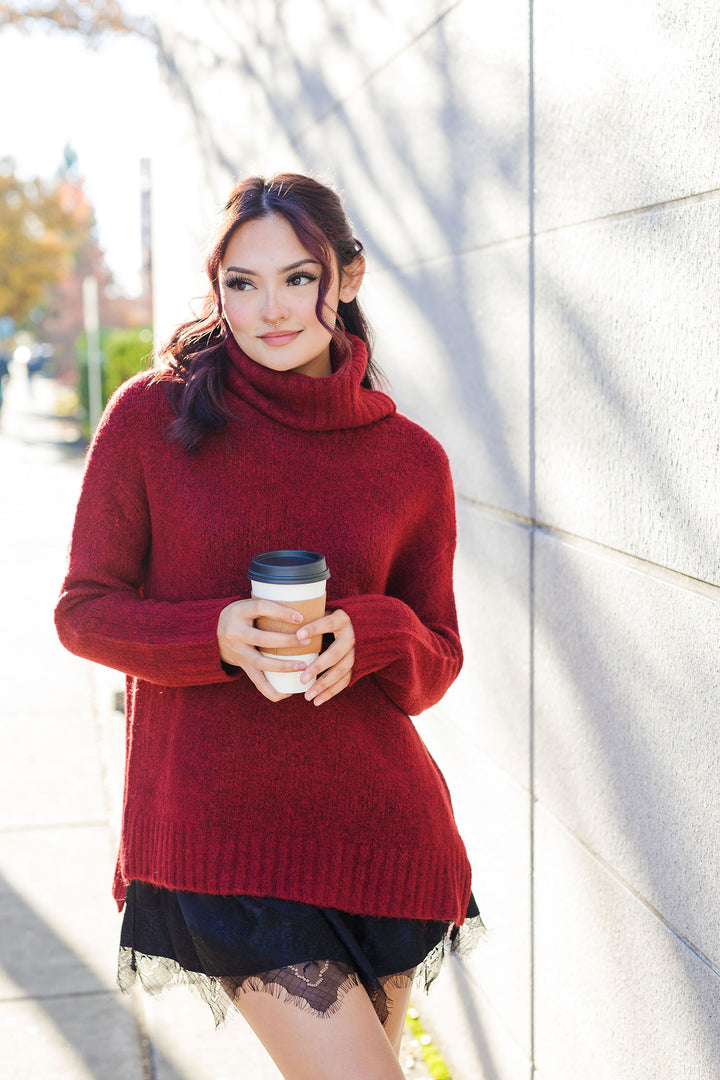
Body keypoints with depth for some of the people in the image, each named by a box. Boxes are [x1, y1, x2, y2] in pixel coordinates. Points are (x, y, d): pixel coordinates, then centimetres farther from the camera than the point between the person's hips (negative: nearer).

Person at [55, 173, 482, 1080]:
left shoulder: (410, 459, 2)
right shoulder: (151, 415, -3)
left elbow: (437, 663, 9)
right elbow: (85, 610, 1)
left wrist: (369, 639, -14)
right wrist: (217, 635, -18)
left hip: (377, 824, 3)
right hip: (213, 826, -3)